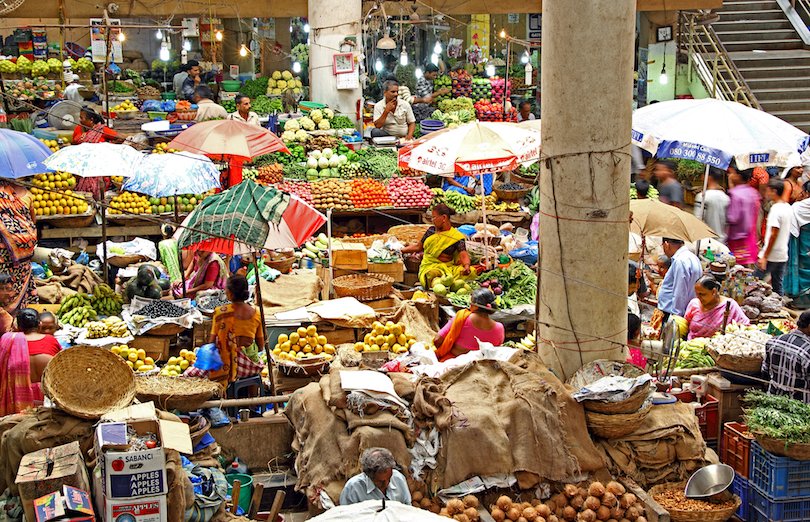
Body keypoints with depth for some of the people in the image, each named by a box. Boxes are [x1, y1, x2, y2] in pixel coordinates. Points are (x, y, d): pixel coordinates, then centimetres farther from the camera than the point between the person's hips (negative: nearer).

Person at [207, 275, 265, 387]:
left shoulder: (220, 312, -10)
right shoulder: (256, 313, 0)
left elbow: (212, 342, -6)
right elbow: (261, 345, 7)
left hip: (227, 365, -4)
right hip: (250, 364, 4)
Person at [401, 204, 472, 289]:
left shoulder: (457, 237, 2)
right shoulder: (431, 231, 15)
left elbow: (464, 255, -10)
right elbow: (418, 247, 26)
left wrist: (466, 266, -32)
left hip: (447, 267, -2)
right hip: (429, 266, 2)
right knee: (432, 274, -39)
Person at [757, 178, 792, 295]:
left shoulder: (776, 209, -17)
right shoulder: (788, 208, 10)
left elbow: (774, 234, -21)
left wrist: (764, 257, -19)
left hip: (771, 255, -9)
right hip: (783, 255, 9)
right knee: (778, 286, 13)